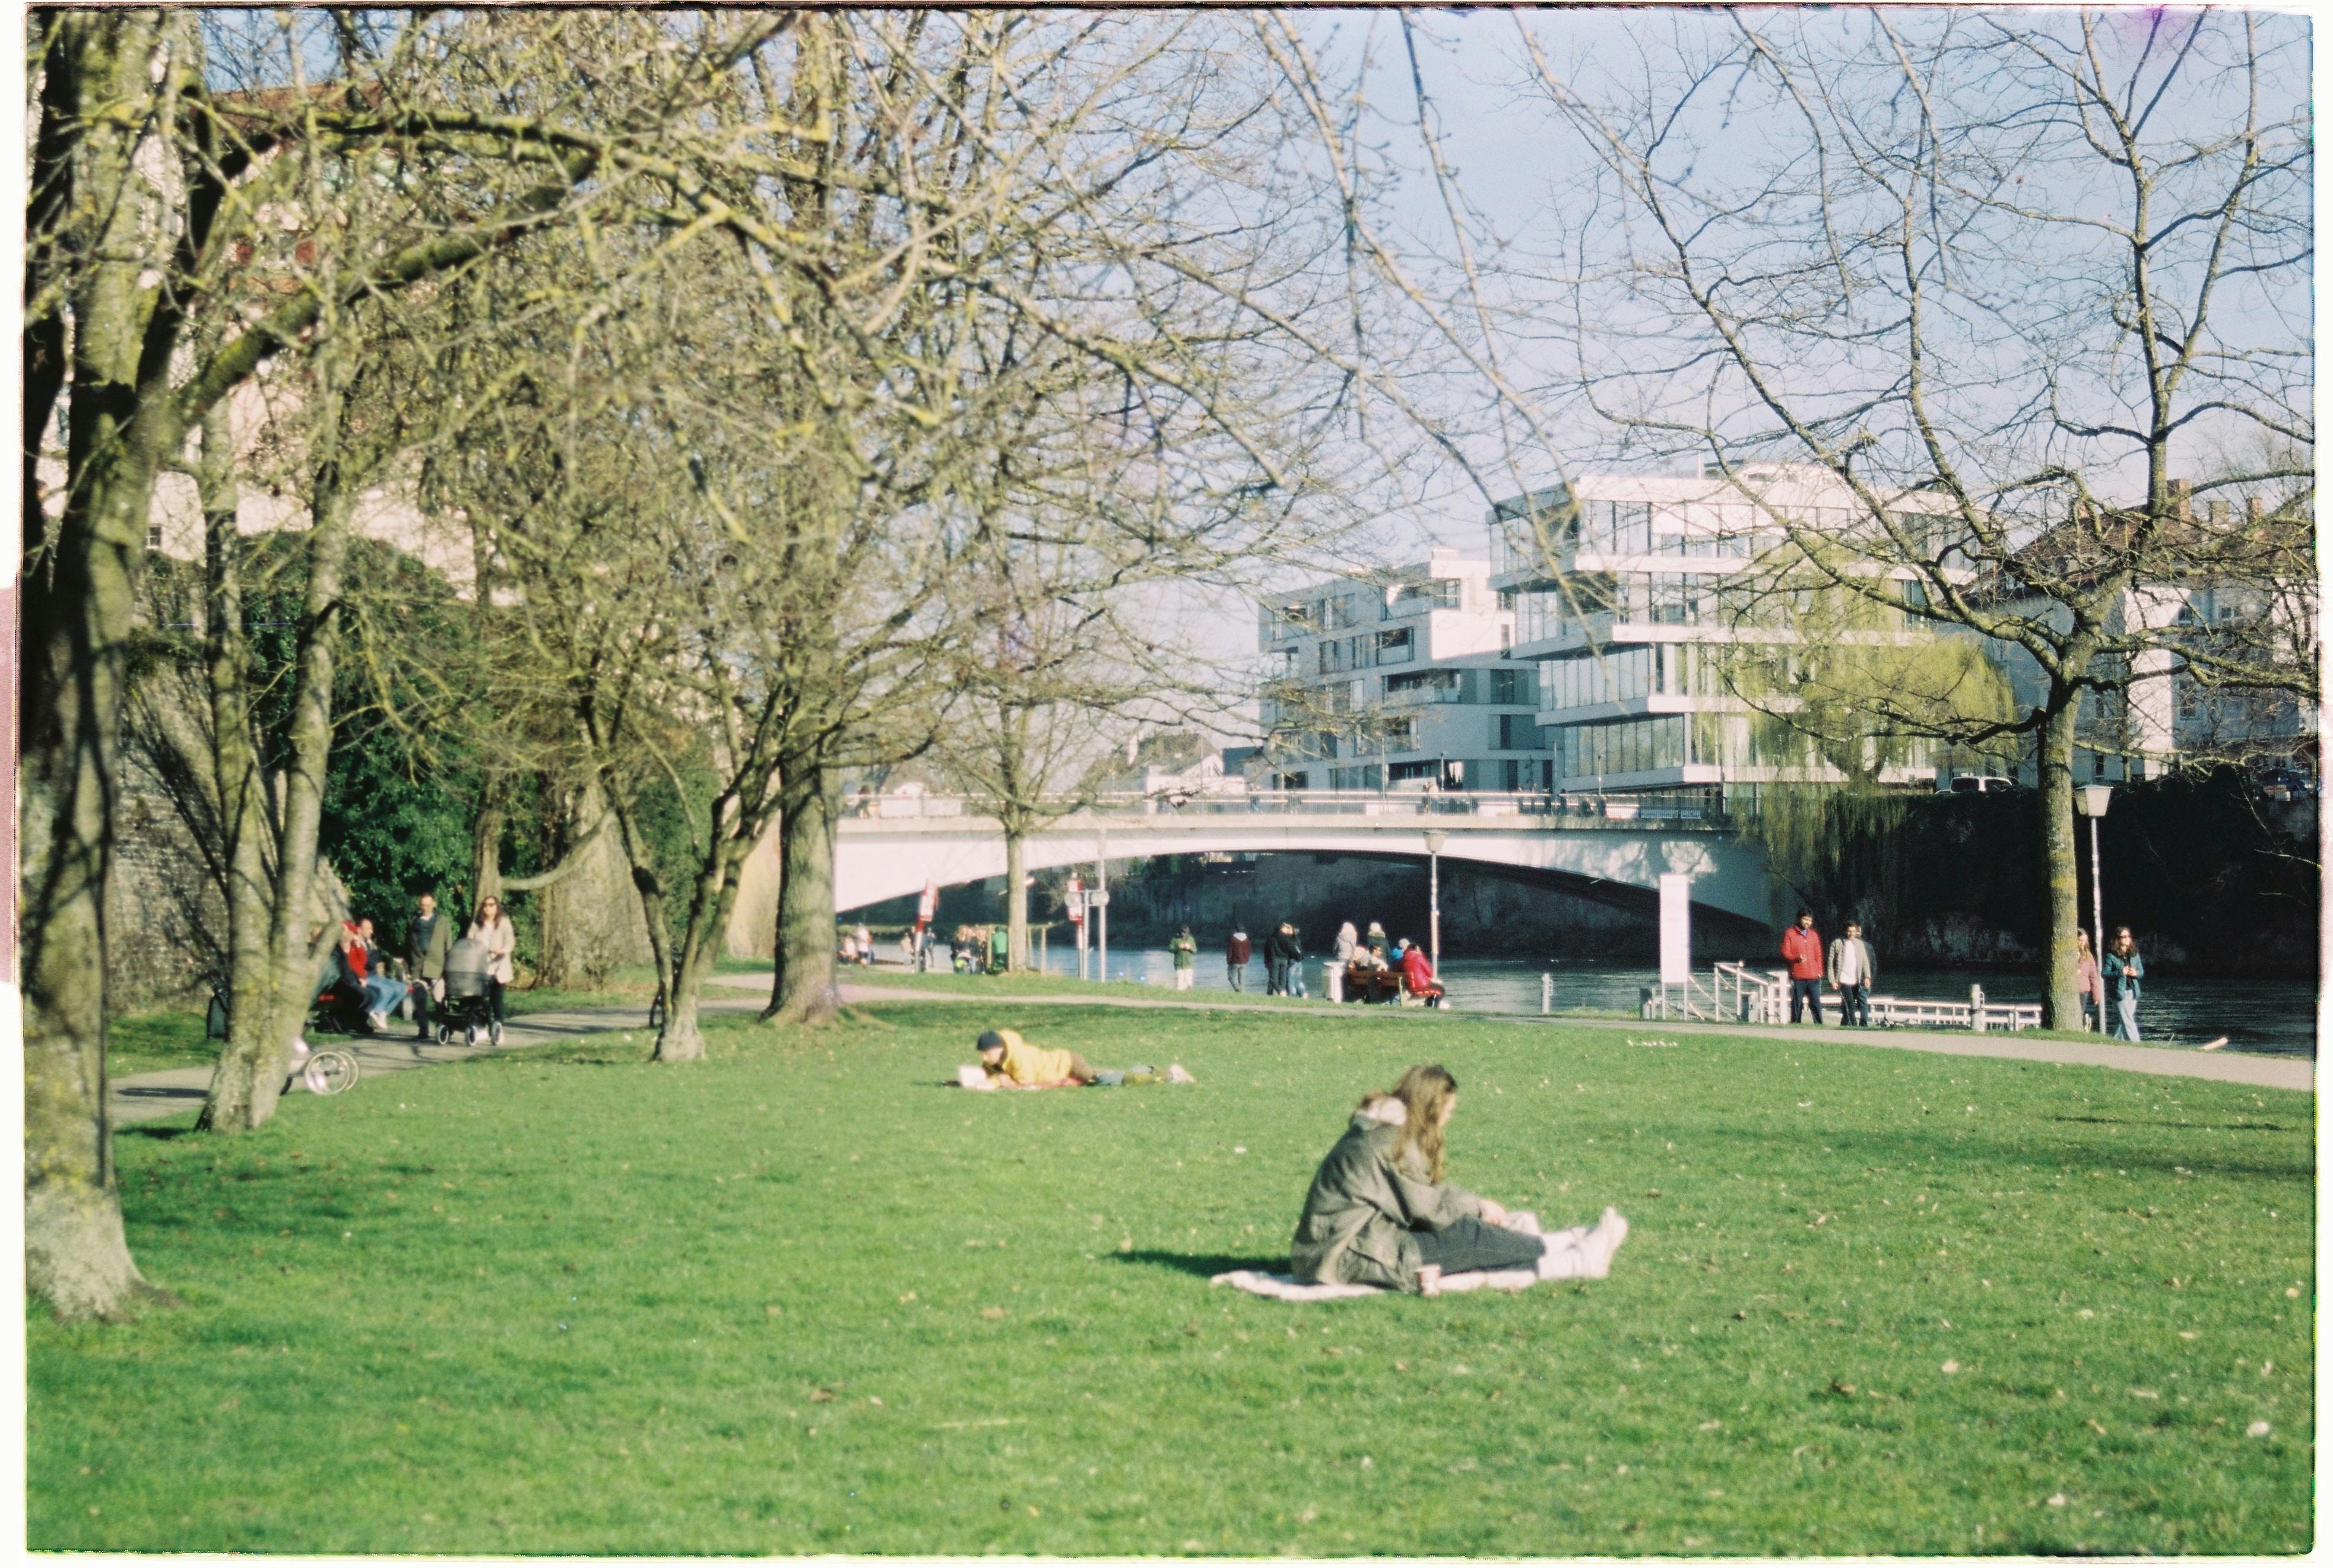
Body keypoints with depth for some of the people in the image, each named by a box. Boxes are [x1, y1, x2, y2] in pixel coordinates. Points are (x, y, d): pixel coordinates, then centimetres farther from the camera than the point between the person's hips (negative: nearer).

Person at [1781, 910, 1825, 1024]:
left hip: (1813, 977, 3)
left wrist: (1819, 972, 8)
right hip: (1798, 977, -3)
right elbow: (1785, 953, -2)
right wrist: (1797, 958, -21)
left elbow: (1818, 955, 17)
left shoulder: (1814, 935, 15)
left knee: (1816, 1002, -1)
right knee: (1797, 1004, -1)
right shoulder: (1790, 934, 2)